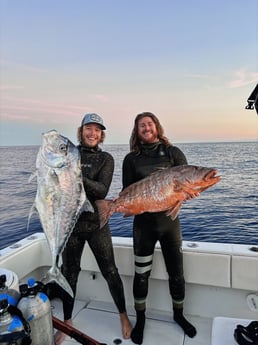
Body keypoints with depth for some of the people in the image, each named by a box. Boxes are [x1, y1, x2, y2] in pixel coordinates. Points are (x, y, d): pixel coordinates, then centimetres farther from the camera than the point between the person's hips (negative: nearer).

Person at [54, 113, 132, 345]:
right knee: (69, 273, 14)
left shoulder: (105, 159, -1)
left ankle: (124, 316, 29)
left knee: (110, 271, 6)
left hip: (96, 222, -1)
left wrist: (79, 177, -30)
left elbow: (102, 190, -14)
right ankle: (67, 322, 35)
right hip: (70, 221, 2)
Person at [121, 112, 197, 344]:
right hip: (144, 222, 0)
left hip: (169, 220, 1)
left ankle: (178, 315, 39)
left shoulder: (173, 152, 1)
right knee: (141, 274, 10)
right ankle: (140, 319, 33)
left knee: (176, 273, 12)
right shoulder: (131, 158, 2)